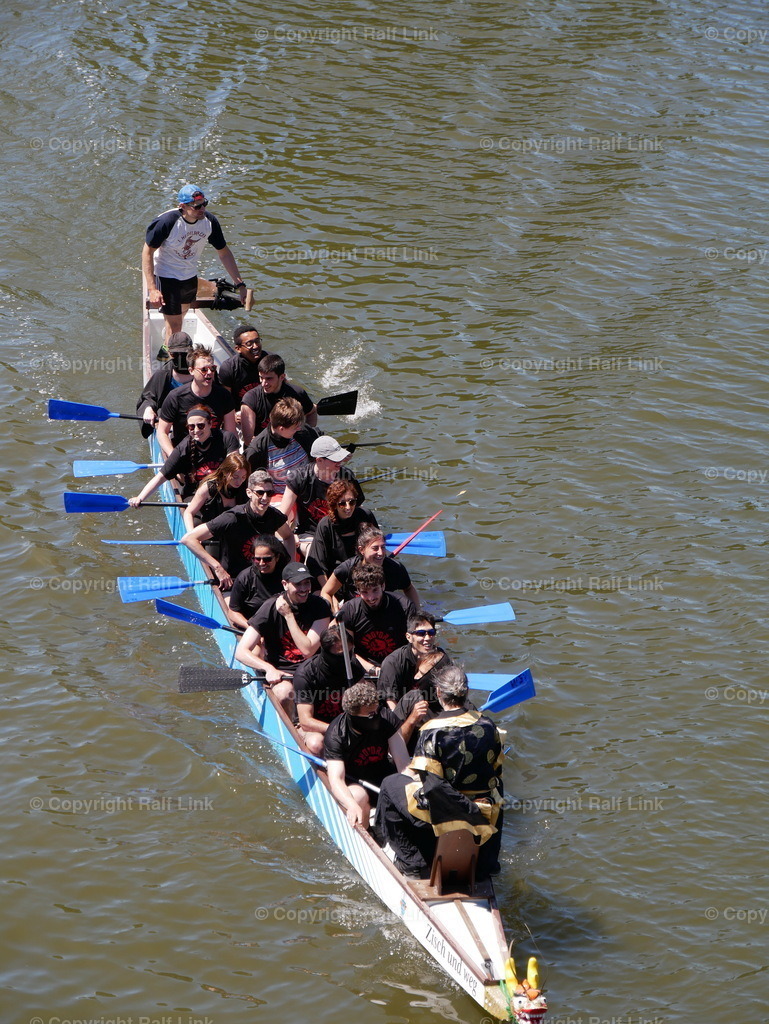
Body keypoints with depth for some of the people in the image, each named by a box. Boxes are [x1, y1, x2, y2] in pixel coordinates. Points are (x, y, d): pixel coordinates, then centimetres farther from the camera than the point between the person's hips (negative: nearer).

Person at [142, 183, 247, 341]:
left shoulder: (210, 222, -15)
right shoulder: (167, 222, -29)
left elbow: (224, 252, -2)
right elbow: (147, 251, -21)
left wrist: (240, 285, -5)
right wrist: (152, 289, -27)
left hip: (190, 276, 6)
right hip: (166, 276, -6)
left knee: (181, 314, 25)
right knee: (174, 323, -8)